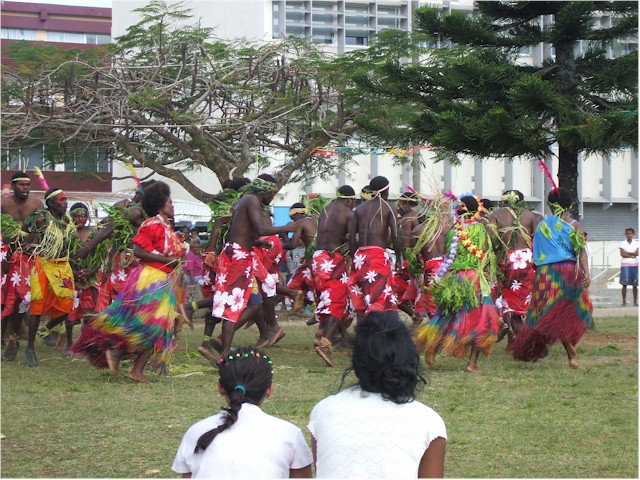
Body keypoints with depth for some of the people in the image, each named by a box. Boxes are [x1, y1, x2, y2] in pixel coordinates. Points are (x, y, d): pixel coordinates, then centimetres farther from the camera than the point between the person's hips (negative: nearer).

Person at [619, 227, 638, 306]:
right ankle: (624, 301, -4)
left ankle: (635, 301, 4)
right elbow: (622, 254, -7)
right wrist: (632, 255, -10)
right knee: (624, 284, -6)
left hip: (634, 265, 1)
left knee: (634, 285, 0)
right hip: (625, 265, -1)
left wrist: (627, 253, -9)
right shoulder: (622, 243, 5)